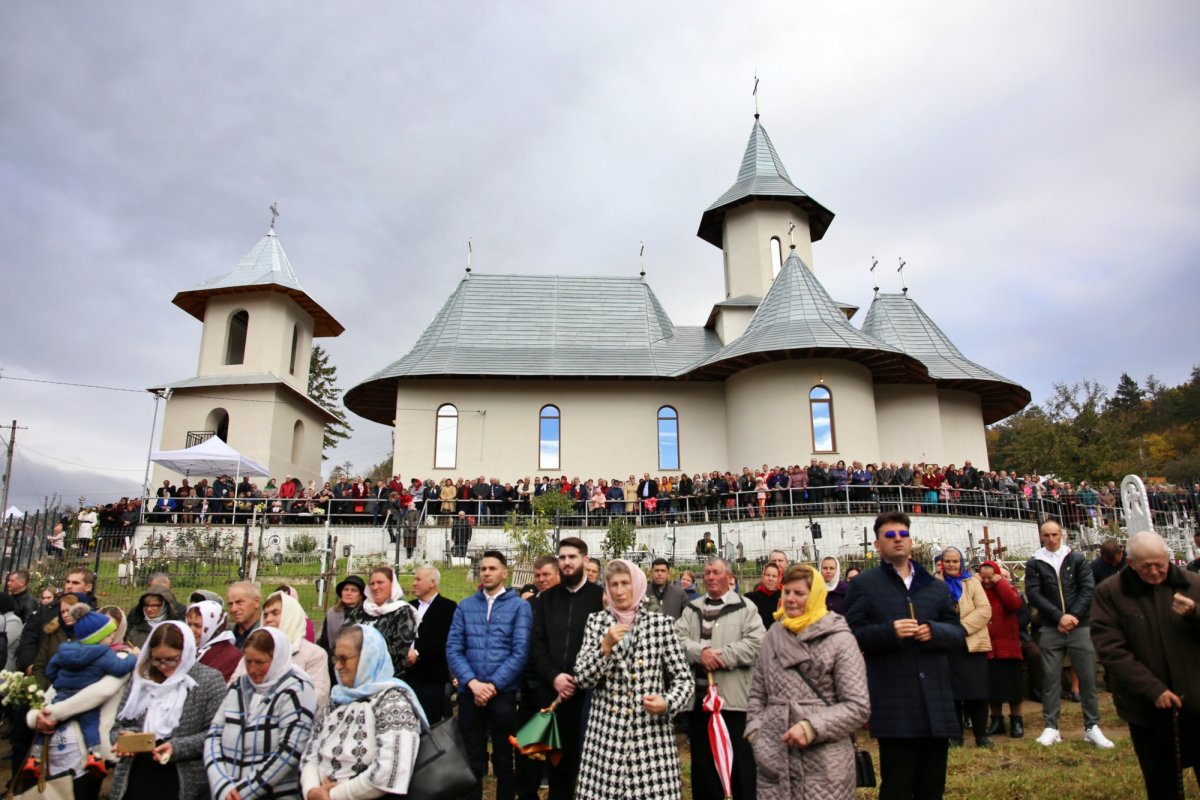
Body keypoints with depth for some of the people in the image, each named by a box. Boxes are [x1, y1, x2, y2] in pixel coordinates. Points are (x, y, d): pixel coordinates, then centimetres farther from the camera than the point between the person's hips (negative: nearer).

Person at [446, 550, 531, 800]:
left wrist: (493, 684, -14)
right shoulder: (465, 606, 7)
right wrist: (473, 683, -13)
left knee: (504, 758, 11)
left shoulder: (519, 606, -1)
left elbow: (520, 651, -8)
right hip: (469, 693, 2)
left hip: (504, 693, -2)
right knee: (472, 758, 11)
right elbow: (453, 649, 0)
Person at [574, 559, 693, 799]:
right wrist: (606, 645, -14)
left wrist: (667, 703, -15)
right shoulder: (596, 621, 5)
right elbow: (582, 680, 0)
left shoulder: (662, 623, 0)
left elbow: (683, 678, 3)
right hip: (606, 732, 2)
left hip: (651, 731, -1)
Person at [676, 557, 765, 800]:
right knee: (702, 761, 15)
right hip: (699, 696, 4)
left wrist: (722, 656, -17)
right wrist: (700, 652, -17)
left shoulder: (745, 607, 1)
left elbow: (756, 643, -11)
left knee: (741, 763, 4)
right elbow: (677, 638, 1)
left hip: (734, 697, -4)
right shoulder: (692, 608, 14)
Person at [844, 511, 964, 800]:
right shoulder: (863, 585, 2)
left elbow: (958, 632, 12)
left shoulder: (936, 586, 15)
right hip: (894, 704, -4)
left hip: (937, 700, 4)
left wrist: (934, 631, -9)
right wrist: (890, 631, -18)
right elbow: (851, 634, -3)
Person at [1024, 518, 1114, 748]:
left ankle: (1092, 727, 12)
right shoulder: (1034, 563, 5)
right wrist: (1059, 617, -12)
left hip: (1079, 626, 0)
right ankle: (1051, 727, 7)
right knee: (1050, 678, 2)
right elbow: (1033, 594, -3)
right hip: (1050, 629, 0)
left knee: (1088, 677, 2)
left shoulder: (1077, 559, 6)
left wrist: (1073, 616, -11)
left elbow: (1088, 589, -1)